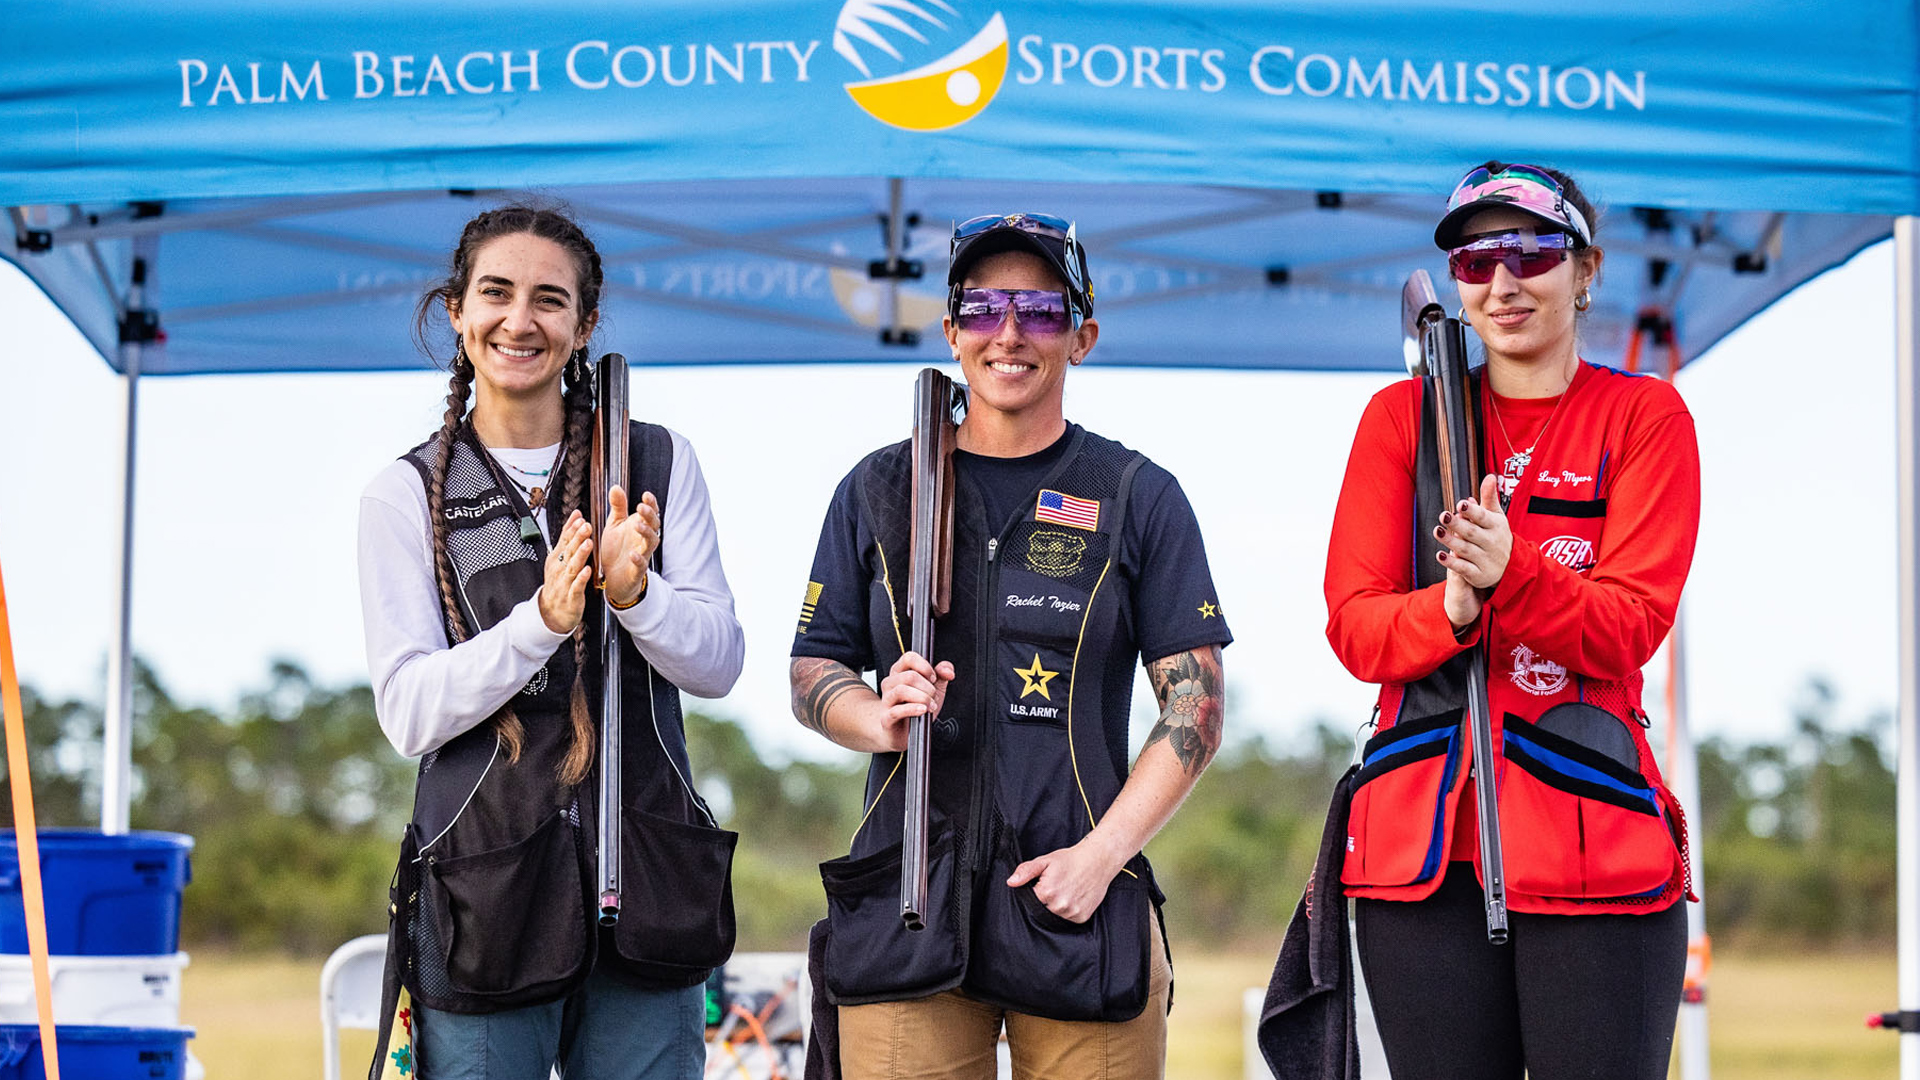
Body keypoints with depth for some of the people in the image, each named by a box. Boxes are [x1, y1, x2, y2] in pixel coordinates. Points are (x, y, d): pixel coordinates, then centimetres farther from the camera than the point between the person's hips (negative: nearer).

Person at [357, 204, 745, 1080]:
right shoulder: (407, 495, 4)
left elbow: (718, 664, 3)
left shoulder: (658, 464, 8)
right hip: (484, 894, -1)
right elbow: (409, 712, -4)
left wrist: (634, 590, -17)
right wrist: (544, 620, -19)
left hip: (644, 875, 1)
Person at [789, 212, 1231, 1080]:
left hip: (1080, 912, -1)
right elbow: (812, 671, 14)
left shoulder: (1139, 498, 7)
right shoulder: (878, 490, 12)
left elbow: (1195, 705, 3)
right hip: (908, 906, 1)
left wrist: (1101, 854, -9)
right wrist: (879, 720, -9)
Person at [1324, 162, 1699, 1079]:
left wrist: (1511, 573, -25)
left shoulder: (1644, 415, 5)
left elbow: (1630, 625, -6)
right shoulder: (1403, 415, 10)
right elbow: (1353, 626, 2)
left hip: (1596, 842, -2)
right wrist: (1451, 610, -20)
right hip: (1420, 833, 2)